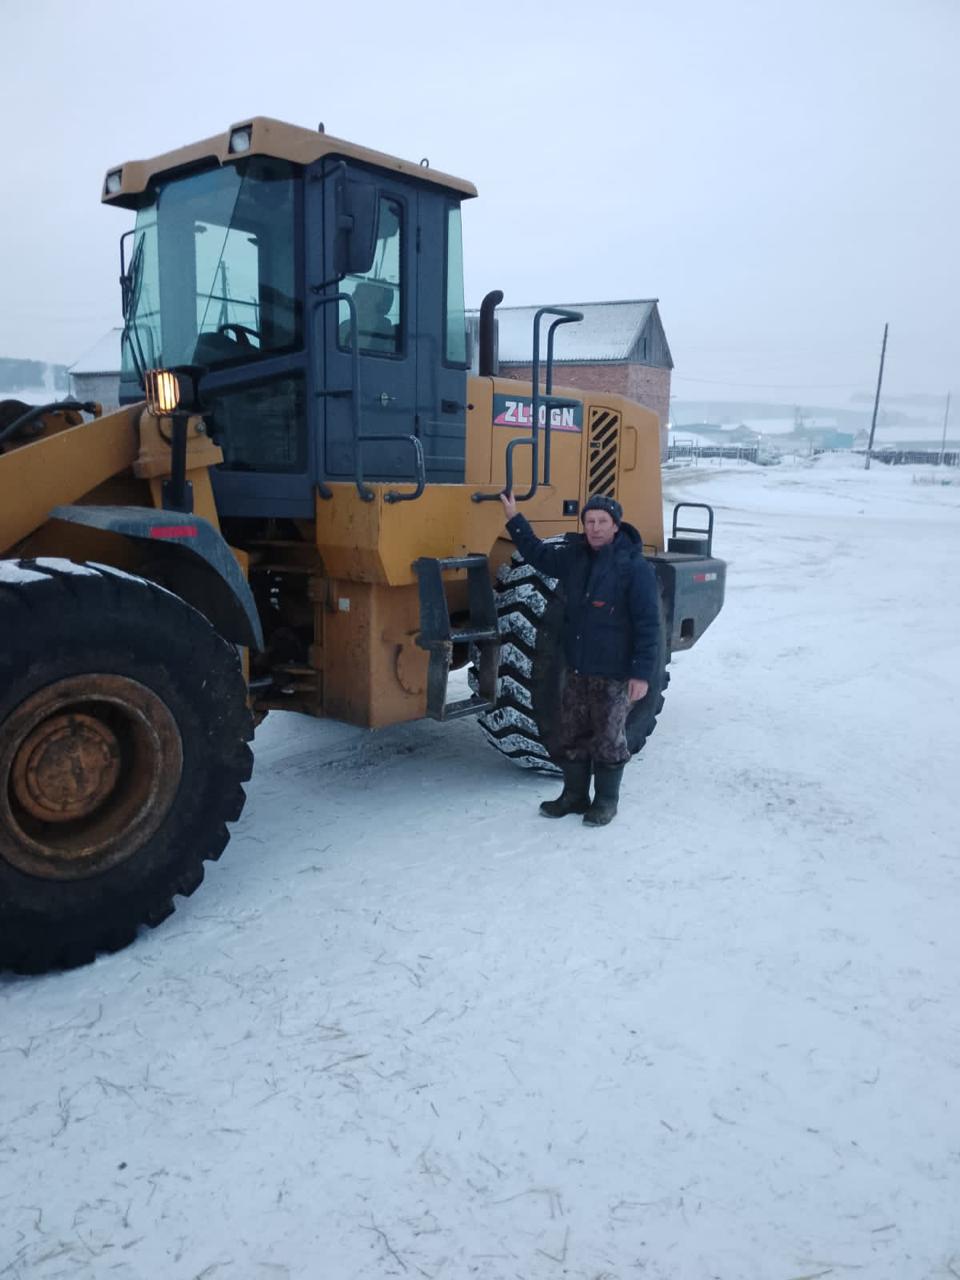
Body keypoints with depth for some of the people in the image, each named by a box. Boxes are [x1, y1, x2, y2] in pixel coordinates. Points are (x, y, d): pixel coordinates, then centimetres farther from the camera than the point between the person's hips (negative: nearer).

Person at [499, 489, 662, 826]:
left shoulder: (634, 567, -14)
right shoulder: (574, 556, 5)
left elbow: (648, 625, -15)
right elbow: (539, 555, 22)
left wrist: (642, 673, -19)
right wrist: (514, 519, 16)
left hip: (614, 674, -6)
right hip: (576, 669, 6)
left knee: (608, 741, 6)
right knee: (571, 737, 15)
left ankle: (606, 801, 24)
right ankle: (574, 795, 31)